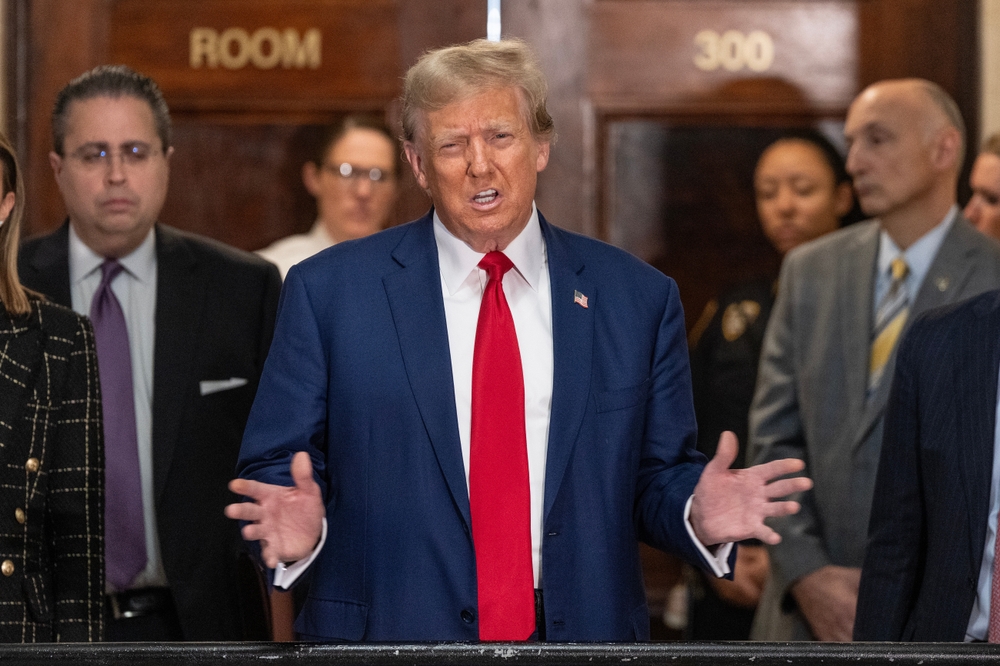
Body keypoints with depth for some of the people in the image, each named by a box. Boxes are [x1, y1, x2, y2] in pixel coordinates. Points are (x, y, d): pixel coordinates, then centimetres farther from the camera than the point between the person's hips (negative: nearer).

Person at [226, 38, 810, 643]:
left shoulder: (638, 299, 2)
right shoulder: (328, 292, -3)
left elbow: (653, 482, 6)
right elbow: (270, 471, -2)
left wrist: (700, 515, -15)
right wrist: (297, 526, -22)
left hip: (580, 634, 2)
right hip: (389, 633, -1)